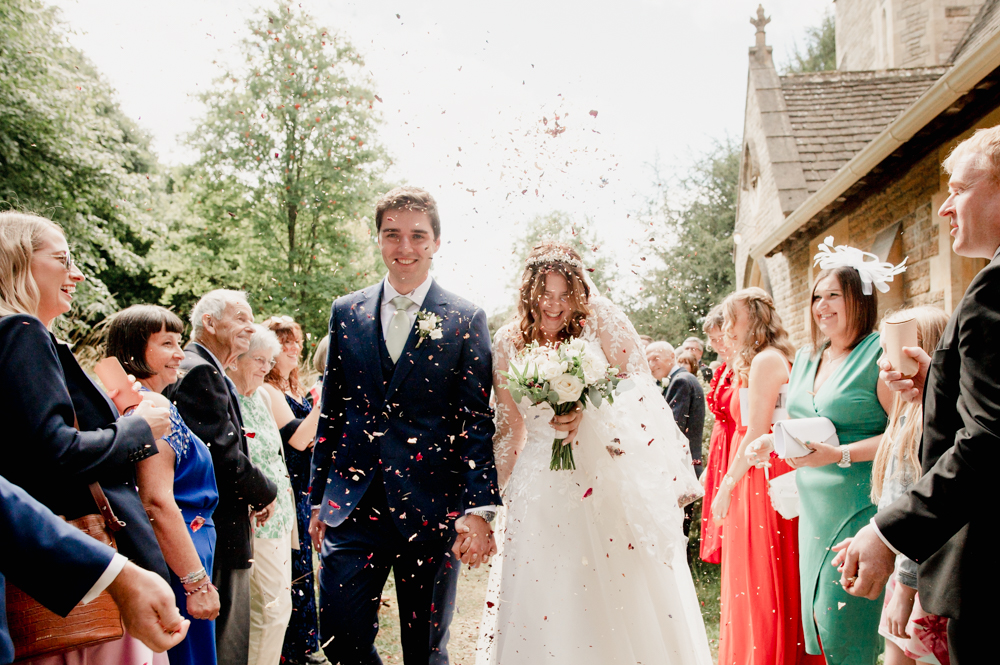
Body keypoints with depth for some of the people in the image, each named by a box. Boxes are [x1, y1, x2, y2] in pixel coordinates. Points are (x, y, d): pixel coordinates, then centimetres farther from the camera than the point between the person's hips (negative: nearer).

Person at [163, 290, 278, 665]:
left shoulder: (207, 370, 18)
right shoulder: (201, 371, -15)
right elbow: (225, 454, -21)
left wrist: (255, 494, 9)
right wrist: (265, 493, -6)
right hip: (220, 532, -11)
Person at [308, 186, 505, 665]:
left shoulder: (466, 320, 0)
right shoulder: (346, 313, 8)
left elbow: (477, 421, -3)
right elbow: (331, 413, 11)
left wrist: (479, 508, -12)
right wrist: (319, 498, 11)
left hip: (431, 510, -2)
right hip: (352, 507, 2)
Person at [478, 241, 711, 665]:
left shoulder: (601, 322, -2)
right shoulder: (509, 342, 5)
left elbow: (641, 390, -2)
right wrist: (502, 490, 13)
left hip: (610, 474, -1)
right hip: (543, 484, 2)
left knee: (626, 595, 3)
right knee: (546, 602, 2)